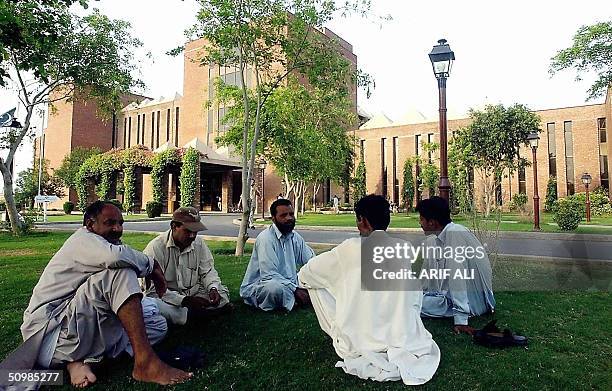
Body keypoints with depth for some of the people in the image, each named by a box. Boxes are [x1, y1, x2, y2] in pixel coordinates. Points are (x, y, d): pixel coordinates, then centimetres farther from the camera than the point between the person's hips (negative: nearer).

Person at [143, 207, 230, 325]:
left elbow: (207, 271, 6)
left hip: (193, 293, 6)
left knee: (223, 293, -11)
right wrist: (184, 300, -32)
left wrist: (213, 288, -18)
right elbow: (153, 288, -22)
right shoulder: (156, 247, -18)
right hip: (166, 297, -5)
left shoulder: (199, 243, -1)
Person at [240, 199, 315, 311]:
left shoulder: (295, 237, 7)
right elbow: (268, 275, -25)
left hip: (287, 284, 7)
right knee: (275, 287, -38)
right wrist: (295, 290, -26)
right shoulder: (266, 238, -18)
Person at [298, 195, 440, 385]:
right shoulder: (407, 249, -2)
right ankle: (400, 357, 11)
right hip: (402, 339, 4)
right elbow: (415, 301, 9)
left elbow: (304, 275, 2)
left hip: (356, 343, -4)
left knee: (316, 284, 12)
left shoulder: (351, 248, -11)